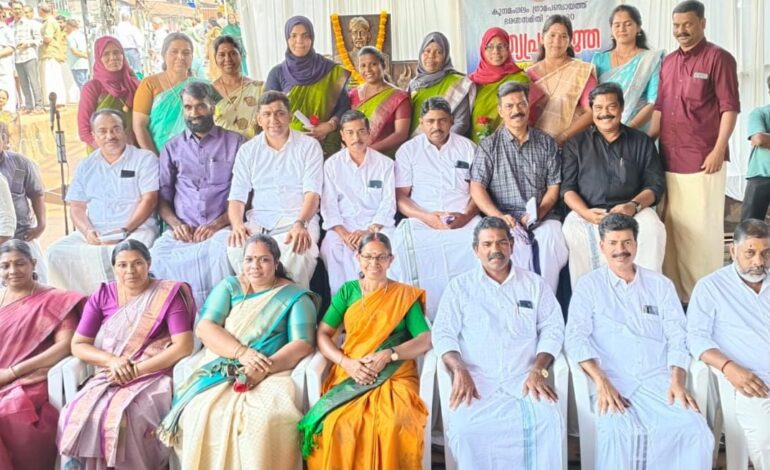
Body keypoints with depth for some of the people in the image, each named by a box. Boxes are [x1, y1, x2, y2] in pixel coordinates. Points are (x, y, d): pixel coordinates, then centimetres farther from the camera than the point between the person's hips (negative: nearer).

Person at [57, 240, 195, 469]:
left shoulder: (169, 294, -3)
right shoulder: (102, 296, 8)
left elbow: (183, 346, -10)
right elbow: (77, 345, 8)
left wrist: (136, 369, -14)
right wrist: (111, 360, -11)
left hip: (154, 376, -3)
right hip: (108, 377, 4)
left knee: (122, 416, -30)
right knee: (76, 415, -23)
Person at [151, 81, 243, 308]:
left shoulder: (234, 143, 11)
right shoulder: (173, 147, 21)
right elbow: (163, 196, 16)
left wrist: (218, 224, -11)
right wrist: (175, 224, -4)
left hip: (221, 228, -2)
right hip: (183, 231, 3)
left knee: (222, 249, -36)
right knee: (158, 253, -29)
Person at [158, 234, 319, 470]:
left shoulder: (296, 296, 7)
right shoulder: (229, 286, 14)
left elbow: (303, 343, -3)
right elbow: (204, 327, 2)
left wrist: (266, 367, -19)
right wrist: (242, 353, -15)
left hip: (271, 374, -2)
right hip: (221, 371, 2)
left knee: (267, 419, -34)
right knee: (202, 414, -28)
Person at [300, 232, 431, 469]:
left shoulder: (405, 295, 11)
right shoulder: (347, 290, 14)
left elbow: (426, 339, 0)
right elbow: (323, 334, 7)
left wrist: (387, 355, -14)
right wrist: (346, 362, -10)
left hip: (394, 376, -1)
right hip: (349, 375, 1)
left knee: (395, 425, -33)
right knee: (336, 424, -30)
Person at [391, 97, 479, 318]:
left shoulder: (467, 147, 15)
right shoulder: (408, 150, 11)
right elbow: (401, 196, 5)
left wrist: (466, 216, -11)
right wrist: (427, 217, -13)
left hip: (464, 221, 1)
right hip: (422, 221, -1)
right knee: (404, 247, -32)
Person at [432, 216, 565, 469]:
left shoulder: (534, 284, 14)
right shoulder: (460, 286, 10)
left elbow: (553, 328, 7)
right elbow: (443, 332, 2)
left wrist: (538, 370, -10)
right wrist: (459, 370, -16)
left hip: (524, 378, 1)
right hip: (476, 379, -1)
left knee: (547, 421, -27)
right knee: (464, 427, -28)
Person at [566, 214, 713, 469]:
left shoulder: (661, 285, 15)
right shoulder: (589, 285, 7)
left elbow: (677, 336, 8)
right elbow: (576, 337, -3)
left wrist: (677, 380, -10)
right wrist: (601, 382, -17)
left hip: (659, 379, 3)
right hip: (614, 381, -2)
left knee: (696, 432, -22)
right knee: (616, 434, -31)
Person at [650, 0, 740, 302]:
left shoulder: (718, 58, -3)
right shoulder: (667, 62, 16)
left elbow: (730, 107, -7)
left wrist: (719, 150, -15)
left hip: (703, 160, -6)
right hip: (668, 160, 6)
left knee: (702, 229, -1)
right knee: (672, 229, 9)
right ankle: (675, 294, 19)